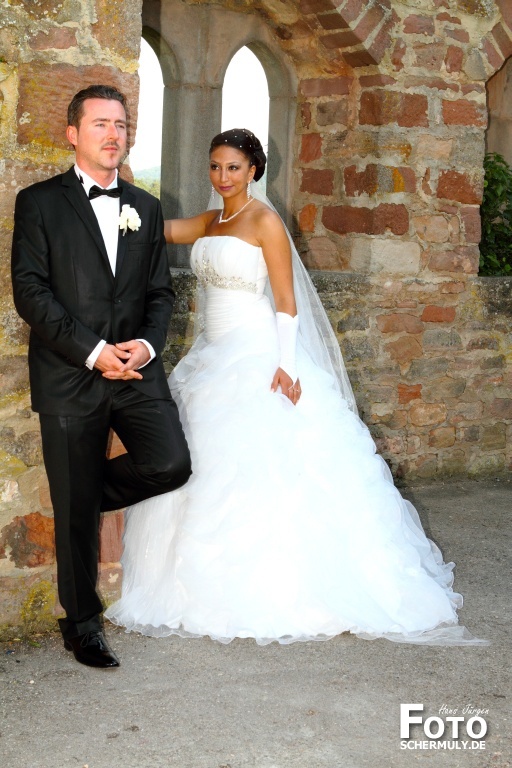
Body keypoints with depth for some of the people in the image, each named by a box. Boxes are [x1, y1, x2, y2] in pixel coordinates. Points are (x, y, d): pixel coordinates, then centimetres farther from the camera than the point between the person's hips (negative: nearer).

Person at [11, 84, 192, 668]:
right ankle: (82, 623, 21)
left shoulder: (146, 208, 14)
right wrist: (93, 351, -16)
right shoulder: (39, 202, 0)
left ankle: (87, 489, 19)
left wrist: (147, 344, -8)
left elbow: (160, 291, 13)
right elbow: (29, 291, -8)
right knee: (76, 512, 3)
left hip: (137, 371, 4)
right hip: (69, 377, -4)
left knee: (171, 465, -13)